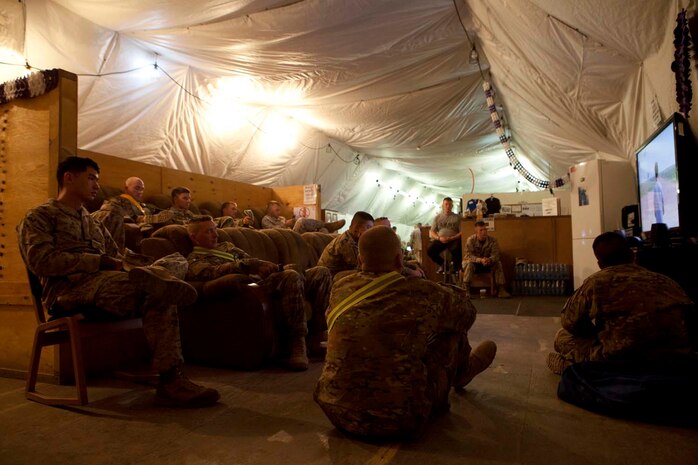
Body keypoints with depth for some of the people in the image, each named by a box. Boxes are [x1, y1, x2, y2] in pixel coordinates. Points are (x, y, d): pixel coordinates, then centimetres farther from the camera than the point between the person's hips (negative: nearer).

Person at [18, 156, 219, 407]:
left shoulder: (94, 223, 34)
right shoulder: (39, 216, 13)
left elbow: (118, 261, 23)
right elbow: (41, 261, -7)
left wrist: (122, 266, -3)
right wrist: (100, 261, -12)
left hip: (110, 283, 7)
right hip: (71, 289, -7)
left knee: (176, 260, -22)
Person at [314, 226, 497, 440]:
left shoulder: (339, 289, -5)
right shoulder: (422, 293, -16)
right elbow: (466, 311, 5)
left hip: (337, 412, 5)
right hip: (399, 421, -4)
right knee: (452, 328, 9)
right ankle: (463, 373, 43)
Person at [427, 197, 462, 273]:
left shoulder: (457, 217, 8)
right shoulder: (437, 217, 14)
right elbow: (431, 232, 10)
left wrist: (451, 238, -17)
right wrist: (439, 238, -11)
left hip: (453, 240, -2)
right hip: (440, 240, 2)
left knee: (456, 250, -34)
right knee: (430, 250, -24)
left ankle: (456, 267, 0)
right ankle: (442, 264, 7)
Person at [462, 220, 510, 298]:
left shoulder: (492, 240, -12)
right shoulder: (470, 240, -19)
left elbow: (495, 255, -18)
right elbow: (469, 255, -25)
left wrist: (489, 260, -42)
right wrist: (480, 260, -42)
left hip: (487, 263, 2)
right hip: (474, 263, -2)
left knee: (498, 263, -22)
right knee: (469, 264, -35)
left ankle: (501, 289, -18)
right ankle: (465, 288, -35)